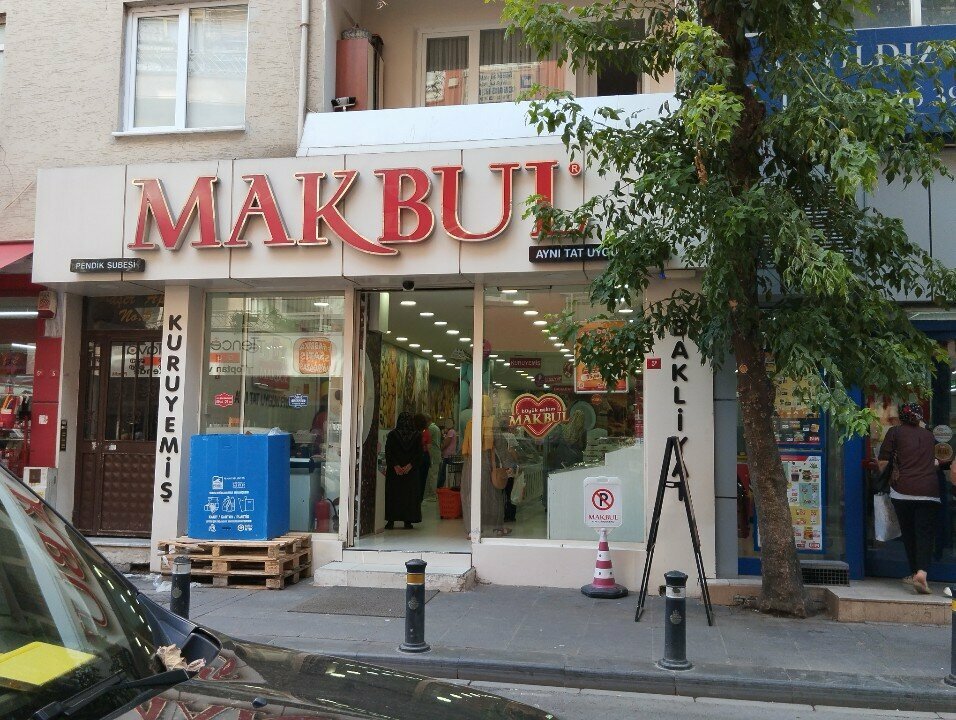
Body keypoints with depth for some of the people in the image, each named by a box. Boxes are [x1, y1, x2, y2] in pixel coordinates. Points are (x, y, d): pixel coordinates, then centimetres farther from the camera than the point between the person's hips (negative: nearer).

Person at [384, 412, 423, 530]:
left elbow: (388, 452, -6)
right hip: (412, 471, 0)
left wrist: (395, 466, -9)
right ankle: (408, 521, 5)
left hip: (393, 471, 0)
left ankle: (391, 521, 6)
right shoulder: (417, 435, -2)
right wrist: (410, 465, -9)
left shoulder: (392, 434, -2)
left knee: (392, 494, 5)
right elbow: (419, 453, -6)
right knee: (410, 494, 5)